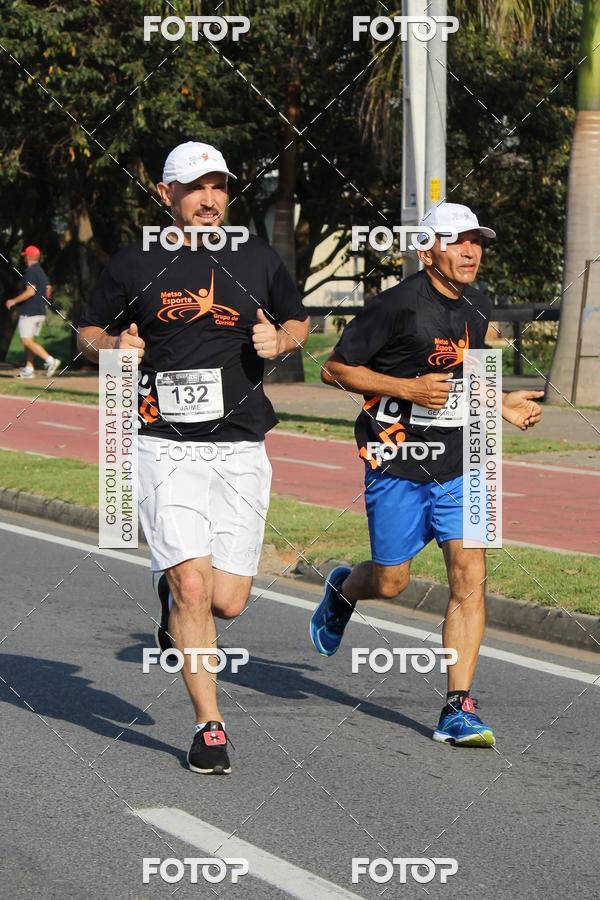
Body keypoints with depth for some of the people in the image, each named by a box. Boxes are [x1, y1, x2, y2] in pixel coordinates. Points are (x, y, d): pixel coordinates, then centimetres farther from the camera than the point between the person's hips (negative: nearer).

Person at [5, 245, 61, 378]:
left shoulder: (30, 271, -14)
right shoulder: (42, 272, 14)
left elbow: (30, 291, -23)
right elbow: (48, 291, 16)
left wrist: (14, 301, -15)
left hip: (29, 312, -9)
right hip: (41, 311, 9)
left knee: (27, 341, -9)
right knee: (29, 340, 13)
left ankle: (50, 360, -21)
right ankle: (28, 370, 10)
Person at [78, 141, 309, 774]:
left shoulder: (258, 260, 8)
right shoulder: (133, 265, 3)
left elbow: (298, 321, 22)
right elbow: (88, 332, 14)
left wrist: (279, 341, -1)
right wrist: (116, 347, -8)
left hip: (241, 449, 2)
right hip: (166, 446, -2)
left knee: (227, 602, 0)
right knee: (193, 586, -14)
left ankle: (174, 595, 37)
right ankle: (209, 725, -1)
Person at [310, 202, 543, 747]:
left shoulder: (479, 308, 8)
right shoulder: (399, 305, -14)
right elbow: (335, 369, -9)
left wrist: (501, 405, 12)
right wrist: (408, 388, -18)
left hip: (458, 466, 5)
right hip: (397, 462, -5)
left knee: (470, 577, -8)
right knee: (390, 583, 6)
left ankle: (458, 709, -5)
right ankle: (342, 591, 45)